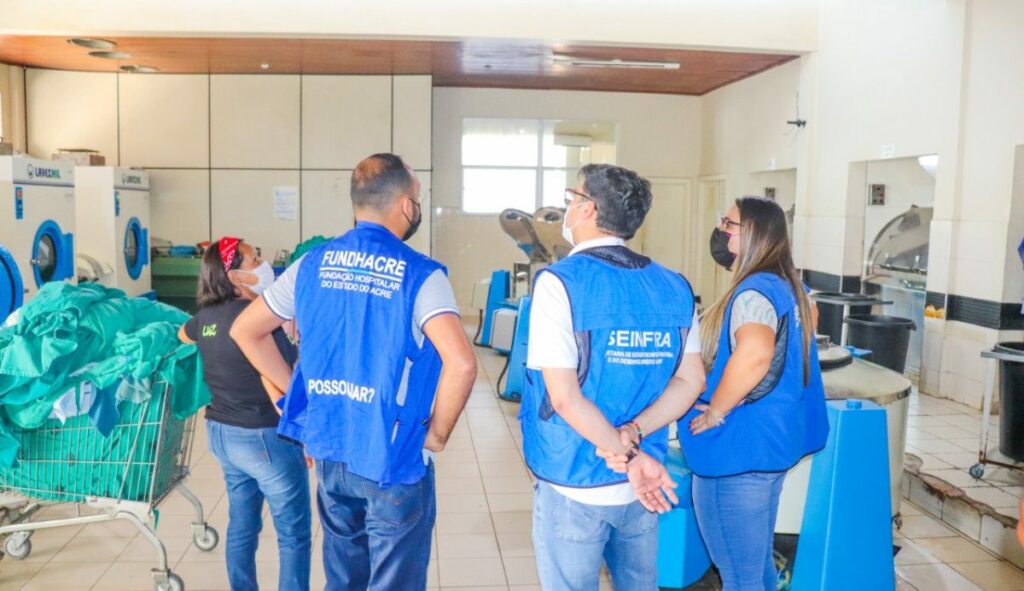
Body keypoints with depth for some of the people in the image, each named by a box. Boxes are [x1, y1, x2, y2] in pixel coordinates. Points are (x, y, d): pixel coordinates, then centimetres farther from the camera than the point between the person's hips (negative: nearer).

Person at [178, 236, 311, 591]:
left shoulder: (206, 316, 3)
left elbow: (182, 335, 28)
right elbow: (275, 387, -23)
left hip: (221, 433, 8)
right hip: (264, 437, -8)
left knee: (242, 527, 19)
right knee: (294, 534, 5)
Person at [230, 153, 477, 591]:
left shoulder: (312, 265, 1)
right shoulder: (420, 275, -15)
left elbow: (245, 330, 10)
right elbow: (461, 364, -29)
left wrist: (298, 392, 11)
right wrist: (437, 433, -13)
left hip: (329, 452, 5)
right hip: (394, 459, -5)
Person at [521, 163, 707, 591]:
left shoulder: (561, 282, -15)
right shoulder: (674, 287, 1)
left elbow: (564, 398, -21)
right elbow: (690, 382, 2)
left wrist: (629, 456, -13)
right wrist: (632, 436, -8)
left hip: (575, 487, -5)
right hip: (639, 490, 5)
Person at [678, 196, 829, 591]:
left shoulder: (754, 292, -20)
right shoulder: (787, 286, 11)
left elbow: (754, 354, -39)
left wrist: (714, 412, -25)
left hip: (740, 448, -10)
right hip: (770, 440, 10)